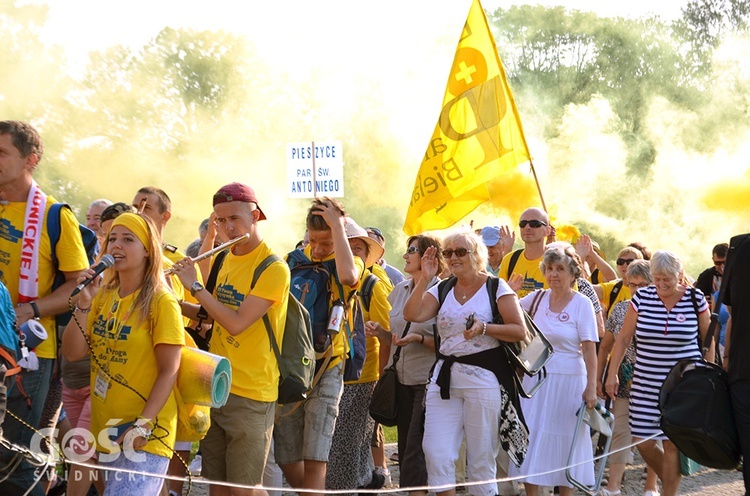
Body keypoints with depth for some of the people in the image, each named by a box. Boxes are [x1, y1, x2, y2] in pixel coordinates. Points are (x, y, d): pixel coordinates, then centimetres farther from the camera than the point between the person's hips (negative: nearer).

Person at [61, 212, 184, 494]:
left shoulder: (161, 302, -11)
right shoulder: (103, 296, 8)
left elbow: (169, 371, -13)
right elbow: (72, 353, 2)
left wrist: (143, 426, -20)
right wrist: (84, 303, -9)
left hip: (145, 438, -7)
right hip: (106, 432, 7)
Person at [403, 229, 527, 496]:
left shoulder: (496, 287, -1)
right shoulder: (442, 290, 11)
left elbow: (520, 330, -6)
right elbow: (412, 314, -4)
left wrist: (484, 328, -19)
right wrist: (425, 278, -9)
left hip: (484, 376, -4)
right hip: (445, 376, 4)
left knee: (481, 457, 3)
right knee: (436, 452, -3)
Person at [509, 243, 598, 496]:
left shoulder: (582, 303, -7)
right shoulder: (537, 298, 5)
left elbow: (589, 349, -11)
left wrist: (591, 387, -17)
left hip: (568, 380, -4)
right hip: (536, 378, 4)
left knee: (564, 440, 3)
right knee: (531, 437, 3)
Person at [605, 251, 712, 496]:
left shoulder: (695, 299, -3)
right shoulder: (642, 297, -2)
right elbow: (623, 338, 3)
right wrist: (612, 374, 0)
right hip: (646, 384, 2)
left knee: (672, 443, -4)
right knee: (642, 442, 2)